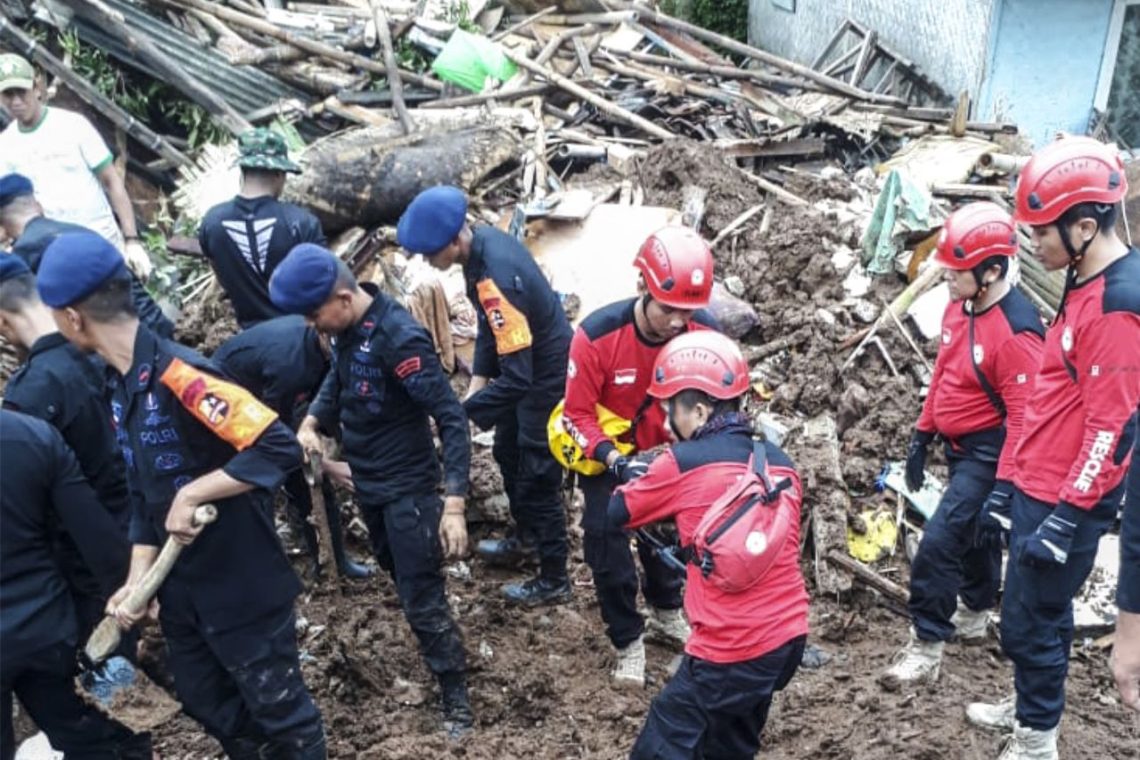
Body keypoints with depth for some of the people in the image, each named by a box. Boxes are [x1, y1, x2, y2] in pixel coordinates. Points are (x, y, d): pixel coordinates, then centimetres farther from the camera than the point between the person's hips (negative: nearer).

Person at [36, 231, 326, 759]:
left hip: (242, 583, -9)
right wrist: (138, 578, 1)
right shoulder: (119, 383, 3)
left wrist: (192, 495, -27)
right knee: (206, 701, 25)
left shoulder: (177, 375, -26)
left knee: (277, 706, 9)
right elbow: (143, 491, 9)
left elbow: (279, 449, -33)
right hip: (180, 585, 9)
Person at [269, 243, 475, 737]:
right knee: (401, 577, 24)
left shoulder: (399, 338, -29)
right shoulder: (346, 329, -4)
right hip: (367, 482, 8)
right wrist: (311, 422, -2)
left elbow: (451, 418, -28)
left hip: (407, 487, -8)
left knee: (422, 600, -1)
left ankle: (457, 700, 15)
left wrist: (454, 503, -33)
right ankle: (438, 655, 45)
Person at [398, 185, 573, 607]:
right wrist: (478, 378, -1)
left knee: (537, 476, 4)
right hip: (527, 364, 10)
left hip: (547, 375, -9)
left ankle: (554, 580, 21)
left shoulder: (497, 278, -36)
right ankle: (526, 536, 48)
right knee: (508, 453, 25)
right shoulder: (482, 240, -8)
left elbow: (516, 379, -35)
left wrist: (463, 411, -28)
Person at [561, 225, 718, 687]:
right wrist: (613, 459, -36)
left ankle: (667, 614, 45)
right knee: (607, 538, -4)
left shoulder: (704, 331, -25)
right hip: (605, 452, -3)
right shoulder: (597, 335, -33)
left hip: (664, 449, 3)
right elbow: (578, 415, -22)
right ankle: (628, 641, 18)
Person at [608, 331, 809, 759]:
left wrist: (640, 481, 24)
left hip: (732, 652, -7)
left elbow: (618, 514, 4)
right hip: (789, 639, 7)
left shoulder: (682, 463, -10)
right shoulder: (779, 461, 6)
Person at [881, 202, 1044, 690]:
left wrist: (1004, 487, -25)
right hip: (959, 448, 9)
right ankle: (974, 614, 44)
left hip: (988, 453, -9)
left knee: (939, 543, -10)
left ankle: (926, 648, 3)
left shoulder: (1016, 333, -26)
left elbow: (1022, 418, -24)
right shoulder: (959, 306, 1)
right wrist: (922, 434, 16)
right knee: (973, 532, 24)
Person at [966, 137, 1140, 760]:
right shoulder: (1084, 286, 9)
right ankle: (1029, 707, 40)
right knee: (1034, 614, 22)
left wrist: (1065, 520, -21)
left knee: (1029, 623, 3)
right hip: (1038, 490, 9)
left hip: (1065, 504, -9)